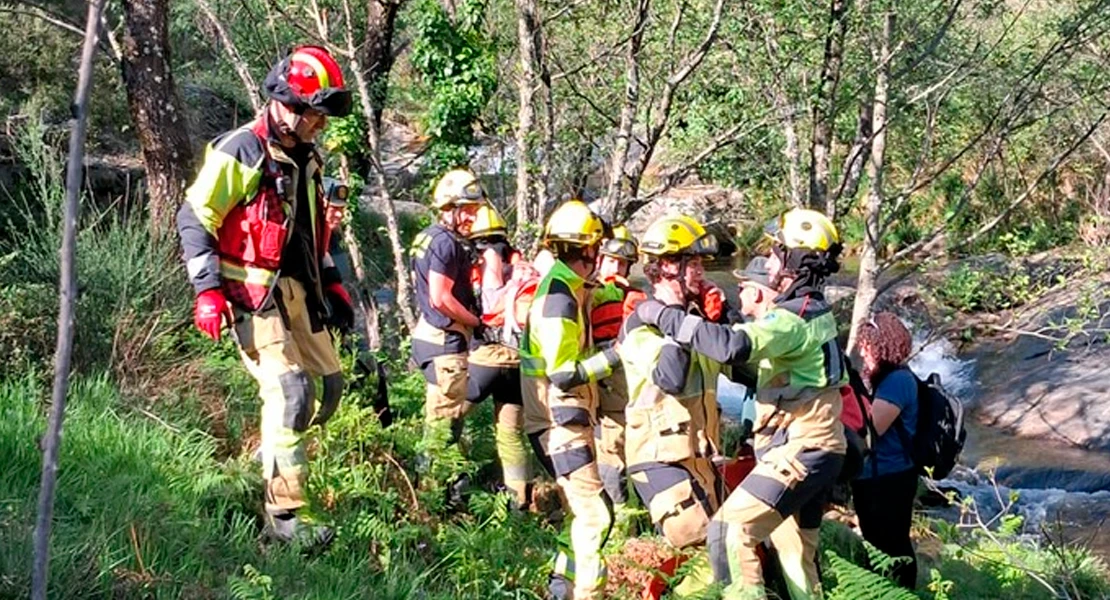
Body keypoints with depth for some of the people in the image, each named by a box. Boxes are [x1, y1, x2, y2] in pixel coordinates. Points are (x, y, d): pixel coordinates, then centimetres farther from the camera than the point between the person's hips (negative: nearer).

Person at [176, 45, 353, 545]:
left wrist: (329, 279, 22)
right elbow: (193, 218, -13)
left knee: (329, 383, 10)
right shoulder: (240, 153, -13)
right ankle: (283, 514, -12)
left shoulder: (305, 159, 15)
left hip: (295, 292, 9)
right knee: (290, 390, -16)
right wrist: (208, 289, -19)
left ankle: (275, 460, 26)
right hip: (252, 293, -9)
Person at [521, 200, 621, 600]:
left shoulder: (564, 288, 11)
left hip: (568, 420, 10)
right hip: (559, 424, -10)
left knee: (585, 513, 17)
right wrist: (614, 356, -20)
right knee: (596, 514, -11)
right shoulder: (559, 299, -20)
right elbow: (563, 374, -24)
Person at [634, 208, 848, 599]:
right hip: (813, 450, 10)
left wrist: (665, 315, -27)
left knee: (729, 532, -13)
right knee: (798, 555, 19)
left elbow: (732, 346, -36)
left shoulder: (794, 318, -19)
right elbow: (750, 358, 14)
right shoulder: (813, 311, 14)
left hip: (798, 452, -10)